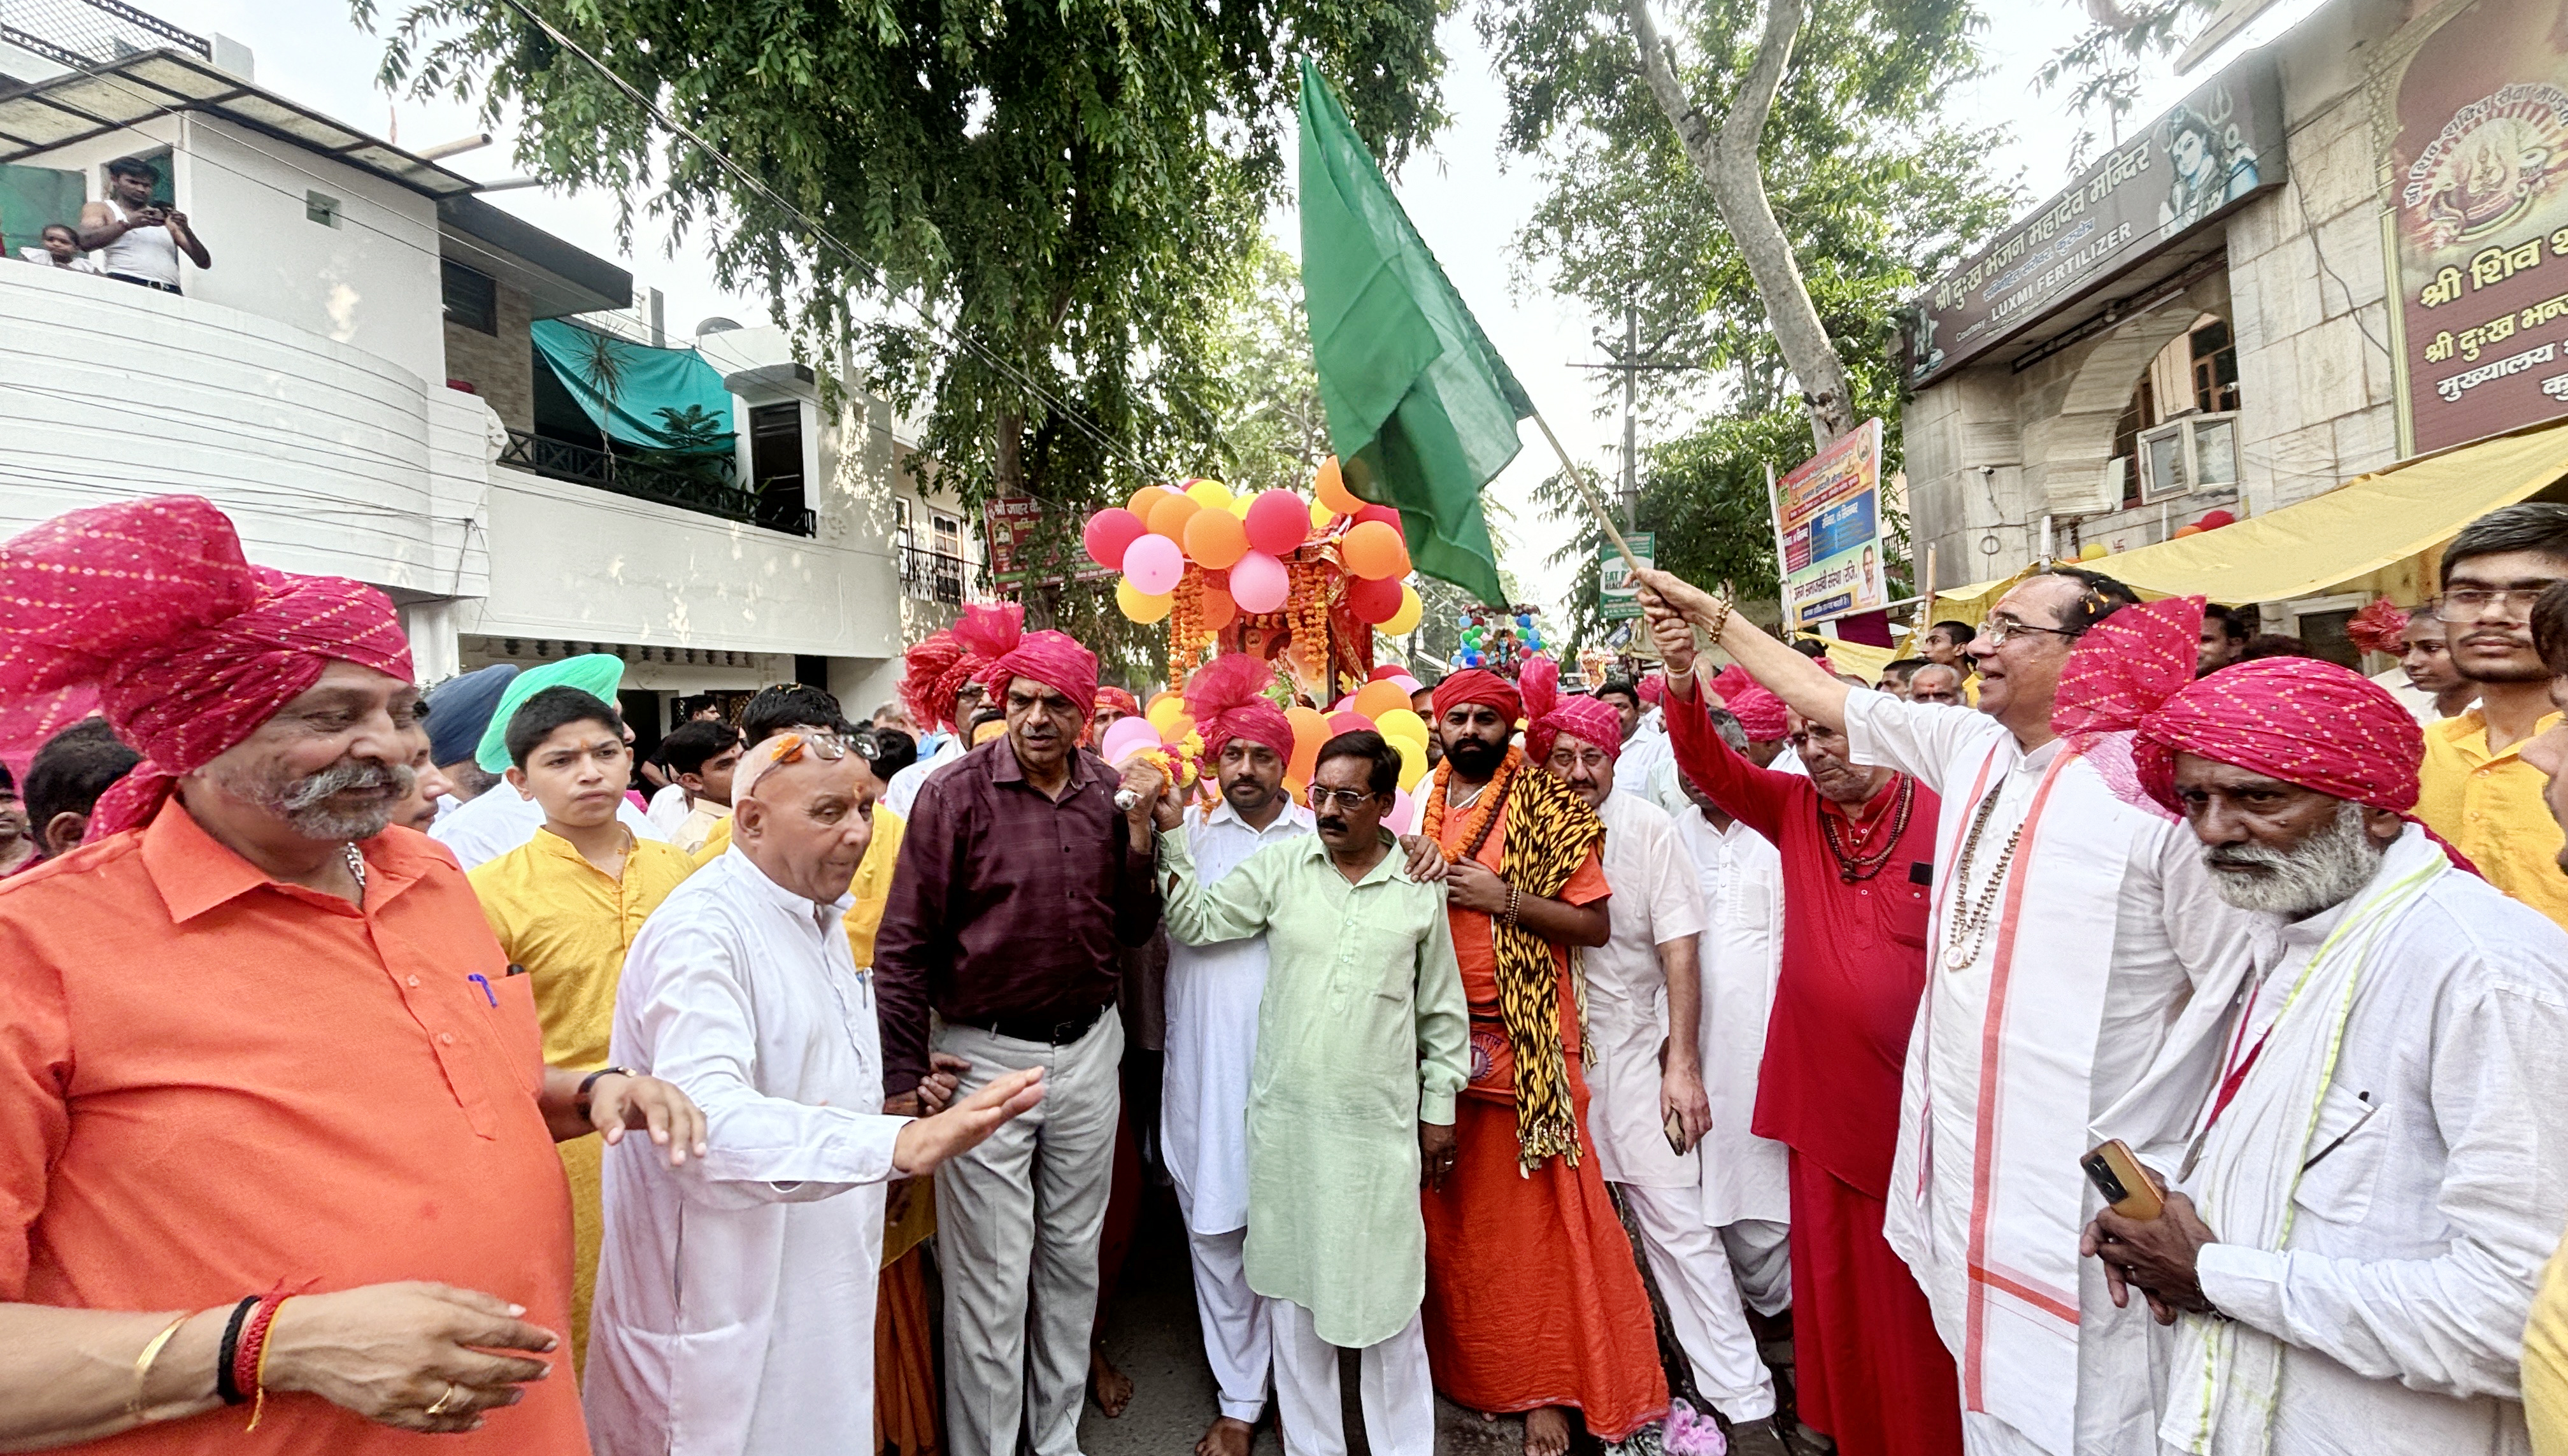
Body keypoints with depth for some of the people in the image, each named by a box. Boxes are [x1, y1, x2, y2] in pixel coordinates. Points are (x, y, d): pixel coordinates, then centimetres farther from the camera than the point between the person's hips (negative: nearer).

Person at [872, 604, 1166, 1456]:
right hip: (986, 1055, -4)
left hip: (1088, 1048, 5)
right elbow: (903, 945, -10)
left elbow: (1133, 932, 4)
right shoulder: (957, 794, -12)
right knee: (991, 1282, 8)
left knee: (1073, 1259, 19)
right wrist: (903, 1081, -11)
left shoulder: (1111, 794, 1)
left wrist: (1139, 835, -10)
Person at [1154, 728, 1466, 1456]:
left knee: (1388, 1292, 9)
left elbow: (1442, 1009, 7)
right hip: (1286, 1120, 1)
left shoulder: (1420, 889, 0)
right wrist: (1172, 835, -7)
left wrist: (1439, 1110, 8)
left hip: (1381, 1123, -1)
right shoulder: (1279, 865, 0)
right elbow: (1197, 922, 2)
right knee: (1294, 1287, 14)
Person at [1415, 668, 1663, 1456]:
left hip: (1522, 1043, -4)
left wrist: (1503, 897, -16)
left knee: (1535, 1216, 1)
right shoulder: (1419, 806, 9)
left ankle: (1545, 1391, 15)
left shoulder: (1548, 809, -3)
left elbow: (1595, 925, -7)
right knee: (1448, 1217, 12)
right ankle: (1462, 1367, 29)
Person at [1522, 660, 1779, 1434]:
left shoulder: (1649, 828, -8)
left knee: (1677, 1217, 0)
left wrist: (1684, 1065, -11)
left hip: (1634, 1045, -2)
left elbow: (1680, 952, -8)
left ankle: (1739, 1395, 14)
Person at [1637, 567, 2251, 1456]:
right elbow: (1824, 695, 14)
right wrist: (1707, 614, 20)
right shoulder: (1972, 747, 3)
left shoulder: (2155, 789, -17)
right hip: (1964, 1154, 7)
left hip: (2073, 1184, -6)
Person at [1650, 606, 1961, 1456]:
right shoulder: (1793, 810, 3)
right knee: (1832, 1274, 16)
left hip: (1912, 1096, -3)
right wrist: (1682, 683, -25)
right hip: (1819, 1090, 3)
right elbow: (1709, 765, -8)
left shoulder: (1940, 818, -8)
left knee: (1913, 1284, 10)